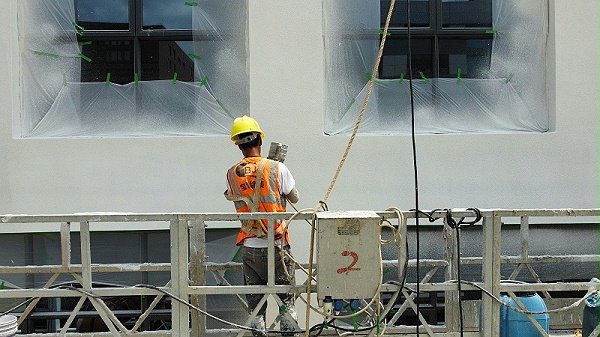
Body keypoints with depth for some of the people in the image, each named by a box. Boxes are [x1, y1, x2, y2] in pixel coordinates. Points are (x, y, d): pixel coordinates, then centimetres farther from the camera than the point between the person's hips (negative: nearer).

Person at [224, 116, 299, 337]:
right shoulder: (276, 168, -8)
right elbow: (294, 198, 3)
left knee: (254, 300, 12)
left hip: (249, 247, 2)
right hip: (276, 245, -2)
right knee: (286, 297, 11)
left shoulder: (231, 174, 0)